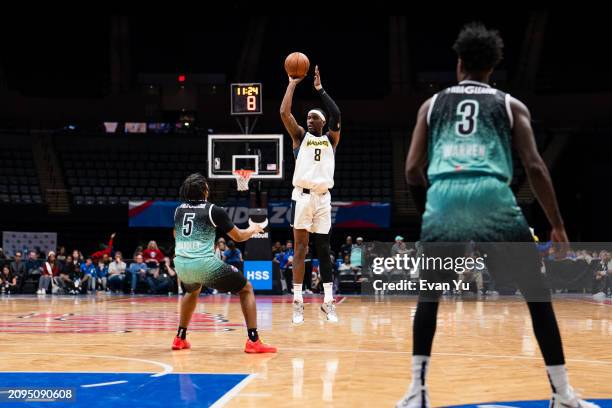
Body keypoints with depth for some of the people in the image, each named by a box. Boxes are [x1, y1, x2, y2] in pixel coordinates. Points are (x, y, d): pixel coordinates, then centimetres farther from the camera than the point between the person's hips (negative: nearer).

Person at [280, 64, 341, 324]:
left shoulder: (331, 139, 13)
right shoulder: (300, 136, 11)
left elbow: (337, 115, -5)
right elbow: (284, 112, -3)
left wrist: (319, 89, -5)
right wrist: (293, 83, 1)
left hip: (323, 197, 2)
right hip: (302, 195, -2)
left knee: (323, 249, 6)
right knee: (300, 247, -4)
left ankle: (328, 302, 9)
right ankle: (298, 302, -4)